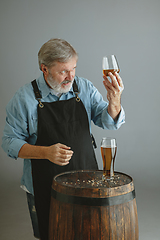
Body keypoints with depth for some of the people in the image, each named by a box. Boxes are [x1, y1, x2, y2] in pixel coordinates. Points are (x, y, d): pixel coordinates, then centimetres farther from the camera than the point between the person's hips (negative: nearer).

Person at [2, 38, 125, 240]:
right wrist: (46, 152, -23)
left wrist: (114, 100, -27)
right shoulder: (24, 98, -10)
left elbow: (109, 122, -5)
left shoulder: (84, 88, -2)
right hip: (45, 188, -3)